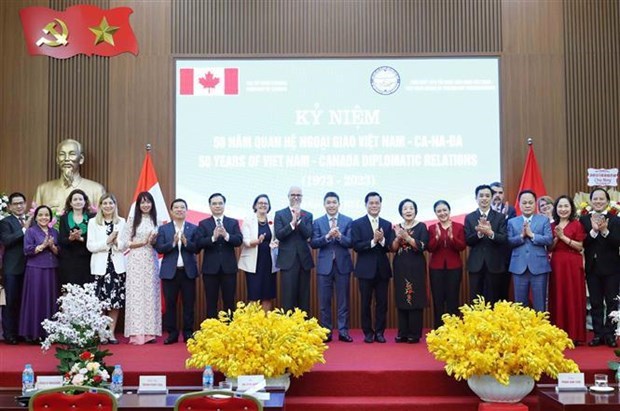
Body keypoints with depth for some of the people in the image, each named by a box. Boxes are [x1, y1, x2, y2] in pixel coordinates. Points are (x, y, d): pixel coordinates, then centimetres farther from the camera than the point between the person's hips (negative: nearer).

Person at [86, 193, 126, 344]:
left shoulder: (121, 222, 10)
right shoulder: (93, 222, 6)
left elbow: (125, 245, 5)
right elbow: (90, 246, -2)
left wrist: (117, 242, -15)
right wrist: (107, 241, -12)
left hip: (117, 266, 2)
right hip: (100, 266, -1)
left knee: (116, 302, 2)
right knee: (99, 302, -3)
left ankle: (111, 333, 11)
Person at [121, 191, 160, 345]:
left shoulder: (156, 221, 10)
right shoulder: (132, 220, 1)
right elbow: (125, 242, -4)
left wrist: (154, 241, -8)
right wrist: (144, 242, -12)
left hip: (151, 261, 3)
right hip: (136, 261, -3)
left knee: (151, 295, 2)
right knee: (136, 294, -4)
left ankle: (150, 332, 5)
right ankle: (137, 333, -3)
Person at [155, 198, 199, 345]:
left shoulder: (194, 228, 5)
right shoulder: (163, 229, 6)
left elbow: (197, 248, -3)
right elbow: (159, 248, -3)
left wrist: (186, 242, -19)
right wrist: (173, 243, -18)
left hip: (188, 271, 0)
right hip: (170, 271, 0)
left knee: (189, 304, 4)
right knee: (170, 304, 4)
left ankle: (188, 333, 13)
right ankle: (172, 334, 14)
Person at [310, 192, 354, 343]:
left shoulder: (348, 221, 2)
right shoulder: (317, 222, 5)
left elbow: (351, 243, -6)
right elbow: (313, 243, -4)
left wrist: (339, 236, -23)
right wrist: (327, 236, -19)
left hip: (343, 265, -1)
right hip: (324, 265, 1)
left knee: (343, 300, 4)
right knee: (324, 301, 4)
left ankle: (343, 331, 11)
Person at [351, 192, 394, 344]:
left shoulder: (387, 224, 8)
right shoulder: (357, 224, -1)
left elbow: (391, 247, 0)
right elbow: (356, 246, -11)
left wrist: (382, 240, -19)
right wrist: (373, 241, -20)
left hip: (383, 269, 3)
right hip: (366, 269, -2)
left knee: (382, 302, 5)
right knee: (366, 303, 4)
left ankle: (379, 332, 14)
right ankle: (368, 332, 14)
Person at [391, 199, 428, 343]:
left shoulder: (421, 226, 0)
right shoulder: (397, 227, 10)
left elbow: (422, 246, -11)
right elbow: (392, 248, 3)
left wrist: (407, 237, -21)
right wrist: (398, 237, -15)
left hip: (416, 267, -3)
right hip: (400, 267, 3)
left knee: (415, 299, -4)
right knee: (401, 300, 4)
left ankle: (415, 334, 2)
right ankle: (403, 333, 10)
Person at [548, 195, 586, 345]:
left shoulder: (576, 224, -1)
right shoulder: (552, 226, 11)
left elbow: (580, 247, -6)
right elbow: (549, 248, 9)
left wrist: (564, 237, -13)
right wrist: (556, 238, -8)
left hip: (573, 264, -4)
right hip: (556, 264, 4)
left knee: (573, 298, -2)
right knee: (557, 298, 5)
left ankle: (574, 335, 4)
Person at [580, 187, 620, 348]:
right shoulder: (584, 220, 3)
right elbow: (582, 244, -6)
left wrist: (605, 231, -24)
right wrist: (593, 231, -19)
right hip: (592, 268, 2)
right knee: (595, 303, 8)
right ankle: (598, 334, 15)